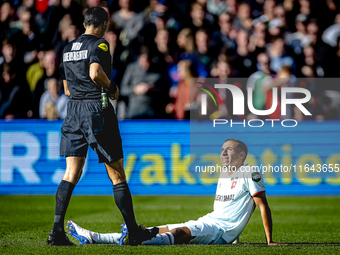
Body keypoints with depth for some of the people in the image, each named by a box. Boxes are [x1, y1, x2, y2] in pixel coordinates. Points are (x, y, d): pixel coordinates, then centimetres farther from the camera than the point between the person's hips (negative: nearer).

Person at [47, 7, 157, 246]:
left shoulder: (68, 49, 16)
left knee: (71, 174, 2)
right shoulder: (100, 44, -7)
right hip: (97, 108, -6)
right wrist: (112, 87, -8)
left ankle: (57, 230, -12)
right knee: (117, 174, 2)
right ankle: (134, 231, 9)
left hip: (73, 109, 6)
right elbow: (95, 73, -25)